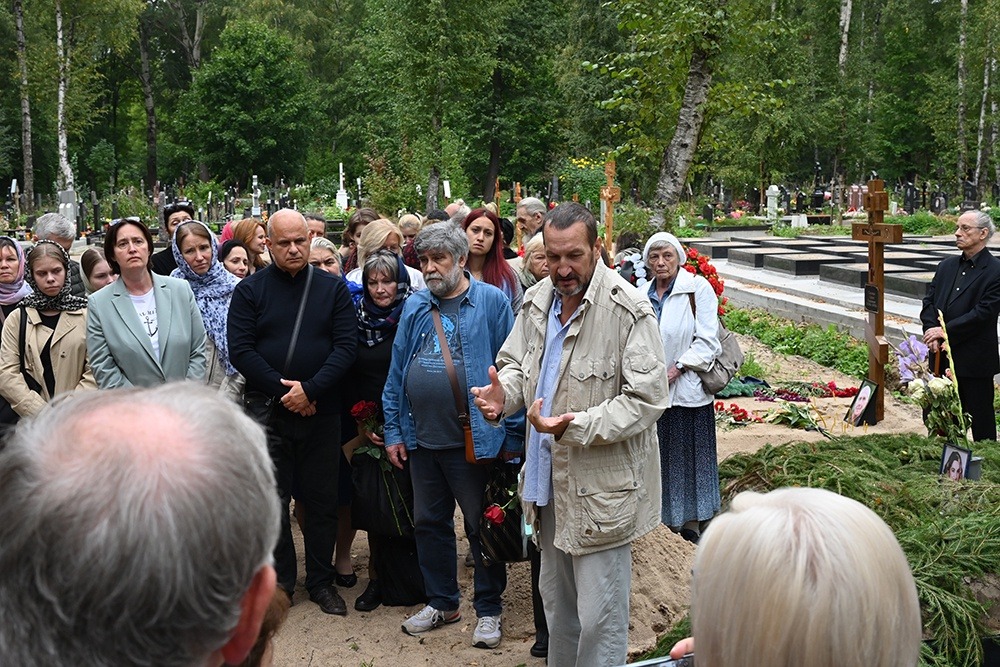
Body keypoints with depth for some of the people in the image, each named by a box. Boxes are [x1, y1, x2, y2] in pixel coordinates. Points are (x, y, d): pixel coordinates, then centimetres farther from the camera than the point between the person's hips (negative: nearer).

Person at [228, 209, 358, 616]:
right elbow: (240, 350, -6)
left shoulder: (333, 288, 4)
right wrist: (282, 389, -13)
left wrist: (310, 389, -15)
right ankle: (280, 580, 20)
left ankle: (321, 581, 20)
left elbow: (345, 346, -4)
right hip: (268, 413, 0)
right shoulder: (250, 290, 2)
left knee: (321, 499, 7)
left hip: (321, 412, 1)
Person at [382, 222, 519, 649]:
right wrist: (393, 431, 7)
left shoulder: (492, 302, -7)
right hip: (422, 438, 5)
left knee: (482, 526, 7)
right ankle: (441, 602, 32)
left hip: (473, 439, -5)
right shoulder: (415, 306, 7)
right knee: (429, 522, 15)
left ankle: (488, 610, 22)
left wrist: (512, 435, -12)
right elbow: (397, 371, 9)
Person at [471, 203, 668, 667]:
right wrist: (503, 393, -8)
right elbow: (515, 362, 16)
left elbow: (645, 400, -21)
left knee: (599, 617, 1)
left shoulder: (629, 310, -18)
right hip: (547, 478, 7)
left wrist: (576, 426, -29)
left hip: (602, 486, -7)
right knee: (556, 604, 24)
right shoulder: (537, 301, 5)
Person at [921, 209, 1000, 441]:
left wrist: (944, 331, -16)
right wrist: (931, 330, -9)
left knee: (980, 419, 5)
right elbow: (929, 301, 9)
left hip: (975, 361, -6)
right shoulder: (946, 266, 12)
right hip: (942, 355, 6)